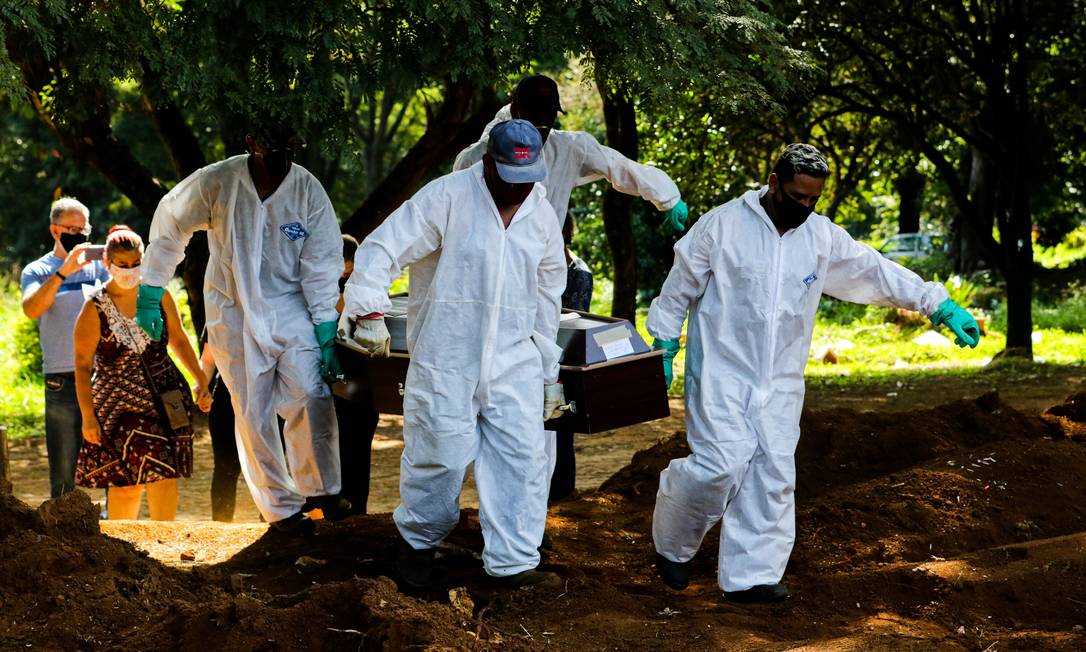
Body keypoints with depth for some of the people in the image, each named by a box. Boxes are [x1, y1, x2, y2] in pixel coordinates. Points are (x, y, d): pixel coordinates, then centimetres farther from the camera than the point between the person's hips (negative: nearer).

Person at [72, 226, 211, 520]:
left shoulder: (158, 295, 2)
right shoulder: (95, 309, -8)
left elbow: (178, 339, 14)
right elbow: (82, 364, -5)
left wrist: (201, 381, 12)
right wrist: (87, 416, -9)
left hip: (165, 396, 3)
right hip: (120, 404, -3)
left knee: (165, 473, -5)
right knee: (127, 481, -6)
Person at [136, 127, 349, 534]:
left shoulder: (309, 191, -11)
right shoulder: (215, 183, -15)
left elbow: (320, 267, -7)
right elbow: (168, 227, 0)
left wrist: (327, 334, -9)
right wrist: (149, 296, 3)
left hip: (291, 309, 0)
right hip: (234, 313, 0)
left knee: (312, 397, -16)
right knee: (253, 413, 2)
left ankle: (320, 489, 1)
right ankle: (281, 508, 13)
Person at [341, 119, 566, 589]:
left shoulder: (543, 217, 10)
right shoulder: (446, 197, -9)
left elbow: (547, 299, 20)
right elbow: (382, 249, -13)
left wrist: (550, 372, 22)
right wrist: (368, 309, -28)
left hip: (514, 361, 5)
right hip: (446, 358, -5)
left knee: (522, 457, -3)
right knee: (441, 454, -2)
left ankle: (513, 563, 4)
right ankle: (419, 539, 23)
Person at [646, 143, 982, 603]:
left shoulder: (824, 238, 5)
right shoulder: (722, 225, -7)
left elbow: (878, 272, 7)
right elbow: (679, 289, 1)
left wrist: (941, 307, 1)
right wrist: (662, 347, 2)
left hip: (780, 381, 5)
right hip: (720, 372, -5)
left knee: (774, 472, -1)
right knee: (721, 466, -14)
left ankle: (751, 576, 5)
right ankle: (672, 547, 10)